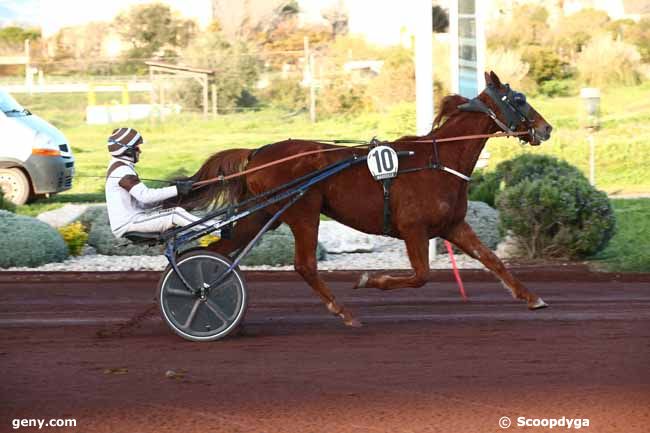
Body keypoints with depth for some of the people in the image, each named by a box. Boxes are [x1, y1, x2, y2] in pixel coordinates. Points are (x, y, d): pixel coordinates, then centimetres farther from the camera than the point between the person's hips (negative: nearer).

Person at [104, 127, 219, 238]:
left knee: (177, 211, 7)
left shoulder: (118, 167, 18)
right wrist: (177, 190, -25)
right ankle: (218, 230, -16)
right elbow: (144, 195, -27)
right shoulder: (121, 170, -16)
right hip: (127, 225, -10)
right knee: (176, 215, -16)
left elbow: (140, 202, 15)